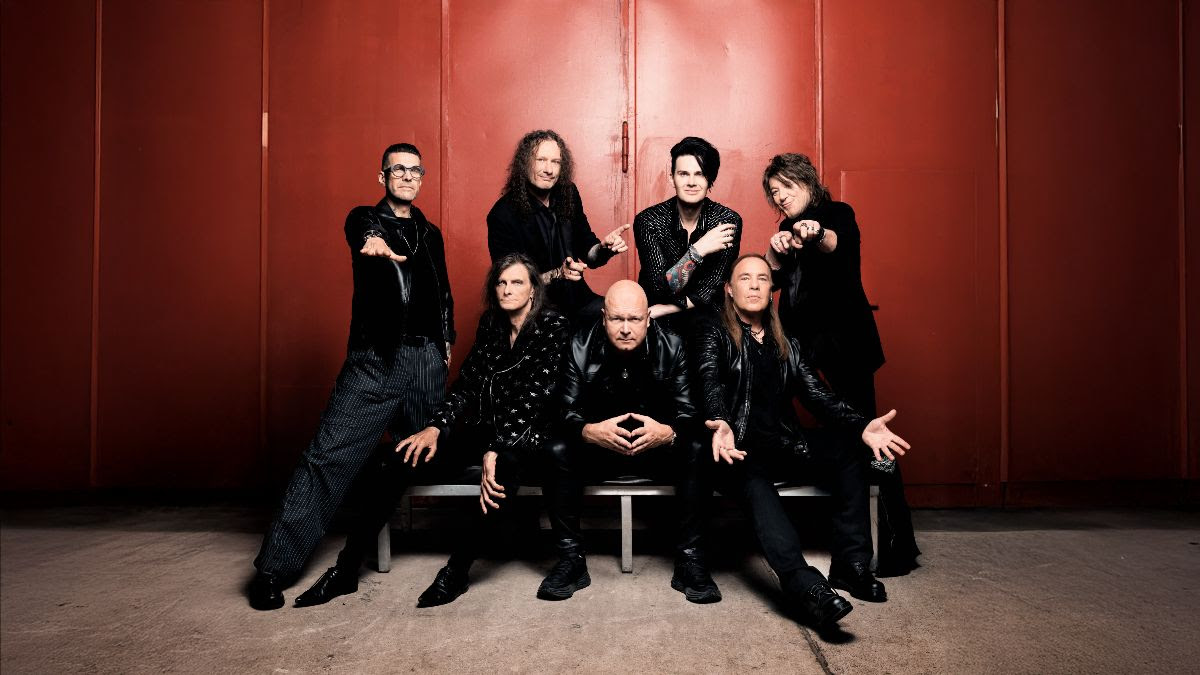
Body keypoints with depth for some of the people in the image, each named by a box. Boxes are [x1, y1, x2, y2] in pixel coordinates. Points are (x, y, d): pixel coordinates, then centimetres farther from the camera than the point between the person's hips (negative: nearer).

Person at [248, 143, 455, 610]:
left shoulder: (431, 234, 21)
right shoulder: (365, 219, 7)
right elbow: (363, 233, -19)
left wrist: (447, 342, 15)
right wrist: (374, 240, -42)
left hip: (427, 360, 4)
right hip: (374, 359, -4)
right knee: (328, 457, -9)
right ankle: (274, 567, -4)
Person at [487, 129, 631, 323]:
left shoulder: (568, 195, 3)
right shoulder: (503, 214, -12)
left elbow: (588, 254, 12)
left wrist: (605, 248, -11)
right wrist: (557, 274, -26)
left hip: (577, 300, 5)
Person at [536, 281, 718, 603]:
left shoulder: (671, 346, -11)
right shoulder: (580, 347, -10)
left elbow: (692, 415, -15)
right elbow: (566, 414, -15)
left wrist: (668, 432, -39)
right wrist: (589, 431, -39)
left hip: (658, 447, 0)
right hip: (597, 446, 0)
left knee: (697, 452, -28)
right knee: (557, 452, -28)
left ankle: (689, 559, -16)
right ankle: (571, 559, -14)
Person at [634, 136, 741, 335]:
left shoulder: (728, 221, -8)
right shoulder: (648, 221, -9)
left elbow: (709, 293, -11)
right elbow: (661, 288, -16)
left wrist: (660, 311, -16)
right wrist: (699, 250, -24)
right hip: (654, 325, -1)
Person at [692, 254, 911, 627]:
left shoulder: (786, 343, 18)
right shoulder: (713, 334, 4)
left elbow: (816, 393, 7)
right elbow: (711, 386, -14)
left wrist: (861, 426, -12)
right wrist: (722, 426, -37)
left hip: (781, 444, 5)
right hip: (737, 450, -5)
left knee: (848, 448, -18)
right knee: (753, 481, -37)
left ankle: (851, 564, -17)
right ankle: (806, 585, -49)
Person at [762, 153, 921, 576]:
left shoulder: (838, 213, 0)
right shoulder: (787, 228, 18)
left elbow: (840, 241, -24)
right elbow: (773, 278, 4)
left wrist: (816, 233, -47)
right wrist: (776, 250, -17)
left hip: (842, 338, -7)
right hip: (799, 337, 7)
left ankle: (899, 542, -6)